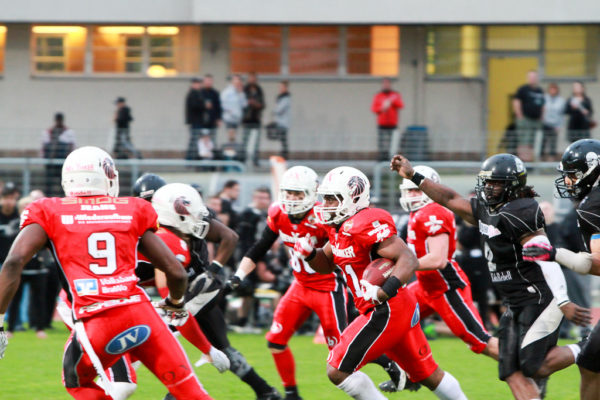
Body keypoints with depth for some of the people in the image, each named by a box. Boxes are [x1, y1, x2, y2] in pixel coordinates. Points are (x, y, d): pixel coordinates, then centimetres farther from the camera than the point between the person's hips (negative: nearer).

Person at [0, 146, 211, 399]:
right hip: (141, 313, 1)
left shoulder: (49, 213, 10)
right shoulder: (133, 213, 15)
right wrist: (175, 303, 36)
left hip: (95, 324, -1)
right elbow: (176, 272, 14)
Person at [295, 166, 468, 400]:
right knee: (428, 374, 18)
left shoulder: (367, 225, -18)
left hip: (387, 312, -10)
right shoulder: (341, 227, 12)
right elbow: (327, 264, 25)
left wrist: (385, 291, -37)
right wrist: (309, 254, 3)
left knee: (337, 370, -9)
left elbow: (408, 260, -24)